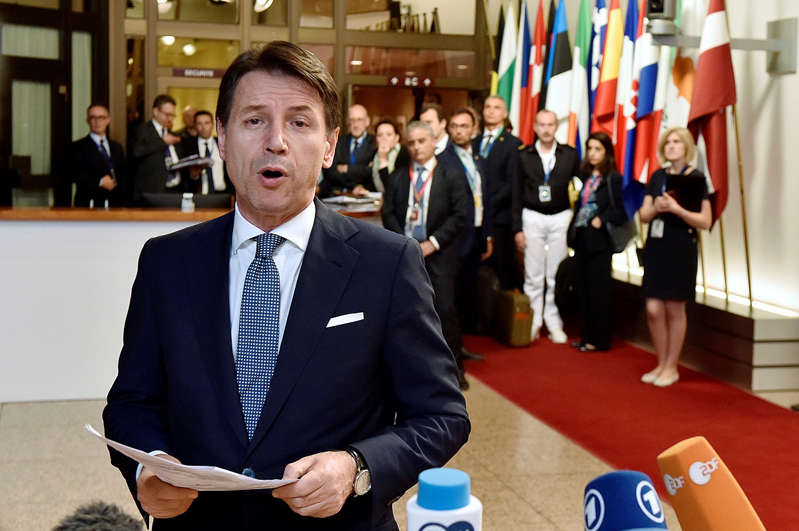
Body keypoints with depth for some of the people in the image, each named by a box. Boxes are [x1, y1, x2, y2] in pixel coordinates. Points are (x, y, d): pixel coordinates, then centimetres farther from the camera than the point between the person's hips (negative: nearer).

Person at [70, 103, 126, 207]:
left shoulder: (117, 147, 21)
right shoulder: (78, 147, 4)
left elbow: (122, 175, 19)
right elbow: (75, 174, -9)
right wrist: (100, 181, -15)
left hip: (115, 203, 4)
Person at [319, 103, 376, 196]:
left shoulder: (375, 143, 4)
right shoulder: (340, 142, 15)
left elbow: (372, 172, -9)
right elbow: (329, 172, 3)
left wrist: (347, 169, -2)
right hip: (337, 192, 4)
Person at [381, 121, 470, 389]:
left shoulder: (452, 176, 3)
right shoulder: (397, 177, 12)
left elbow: (460, 216, -3)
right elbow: (389, 214, 8)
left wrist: (432, 243, -11)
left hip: (439, 254, -3)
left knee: (445, 309, -8)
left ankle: (454, 367, 4)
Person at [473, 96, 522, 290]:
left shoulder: (513, 144, 0)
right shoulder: (474, 142, 15)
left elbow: (511, 183, -8)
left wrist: (488, 205, -14)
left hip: (500, 216, -4)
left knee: (503, 264, -3)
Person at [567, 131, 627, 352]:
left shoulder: (614, 178, -7)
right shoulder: (586, 177, 13)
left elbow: (621, 211, -11)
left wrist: (602, 220, -22)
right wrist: (573, 230, 8)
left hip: (599, 241, -7)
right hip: (581, 239, 7)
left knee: (598, 290, -2)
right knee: (583, 290, 10)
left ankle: (599, 339, 5)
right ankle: (586, 336, 18)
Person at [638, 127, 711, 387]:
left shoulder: (696, 179, -5)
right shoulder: (658, 176, 10)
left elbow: (705, 222, -9)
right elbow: (643, 215, 9)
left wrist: (677, 209, -19)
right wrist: (656, 207, -12)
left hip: (681, 248, -4)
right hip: (656, 246, 4)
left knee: (674, 309, 3)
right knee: (653, 309, 1)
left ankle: (672, 368, 15)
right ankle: (661, 364, 17)